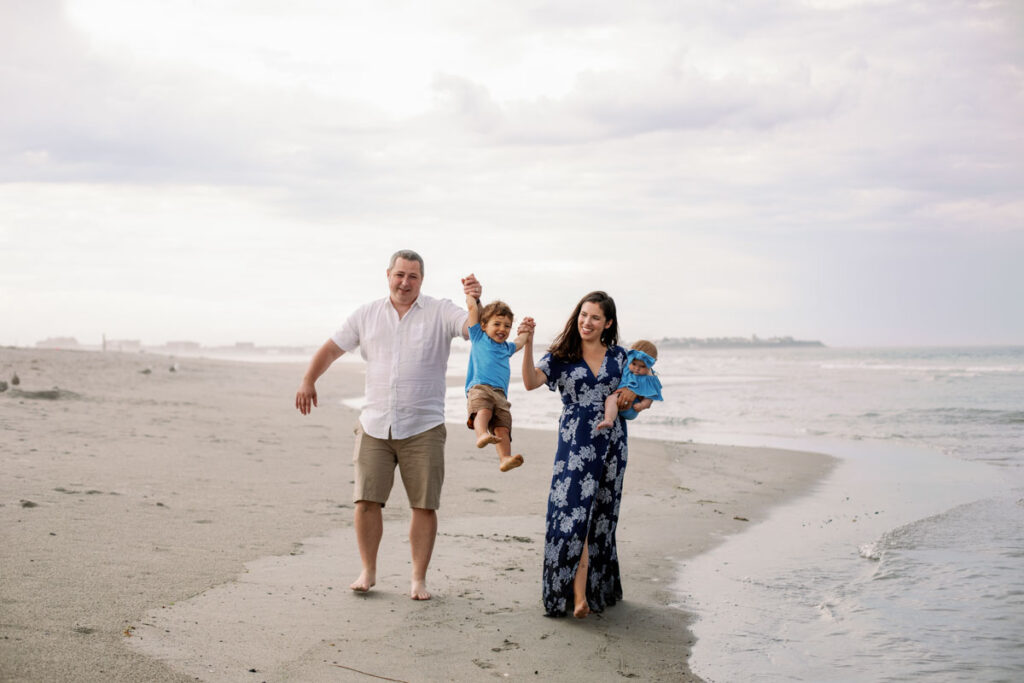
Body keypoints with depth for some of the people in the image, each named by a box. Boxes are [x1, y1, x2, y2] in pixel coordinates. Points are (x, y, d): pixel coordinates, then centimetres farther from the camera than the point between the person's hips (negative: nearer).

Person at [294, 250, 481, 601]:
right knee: (366, 501, -1)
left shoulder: (440, 312, 1)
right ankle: (368, 571, 15)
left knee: (424, 505, 0)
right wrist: (308, 381, -1)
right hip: (374, 425, 2)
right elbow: (332, 348, 13)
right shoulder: (367, 315, 10)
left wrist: (475, 301, -32)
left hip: (423, 429, -2)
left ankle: (419, 578, 11)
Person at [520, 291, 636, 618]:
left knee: (601, 517, 10)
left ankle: (600, 588, 23)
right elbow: (531, 382, -14)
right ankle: (578, 596, -14)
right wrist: (528, 343, -25)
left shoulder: (618, 356, 10)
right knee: (574, 514, -13)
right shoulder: (562, 356, 2)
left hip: (612, 444, 3)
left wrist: (632, 396, -2)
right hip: (575, 444, -3)